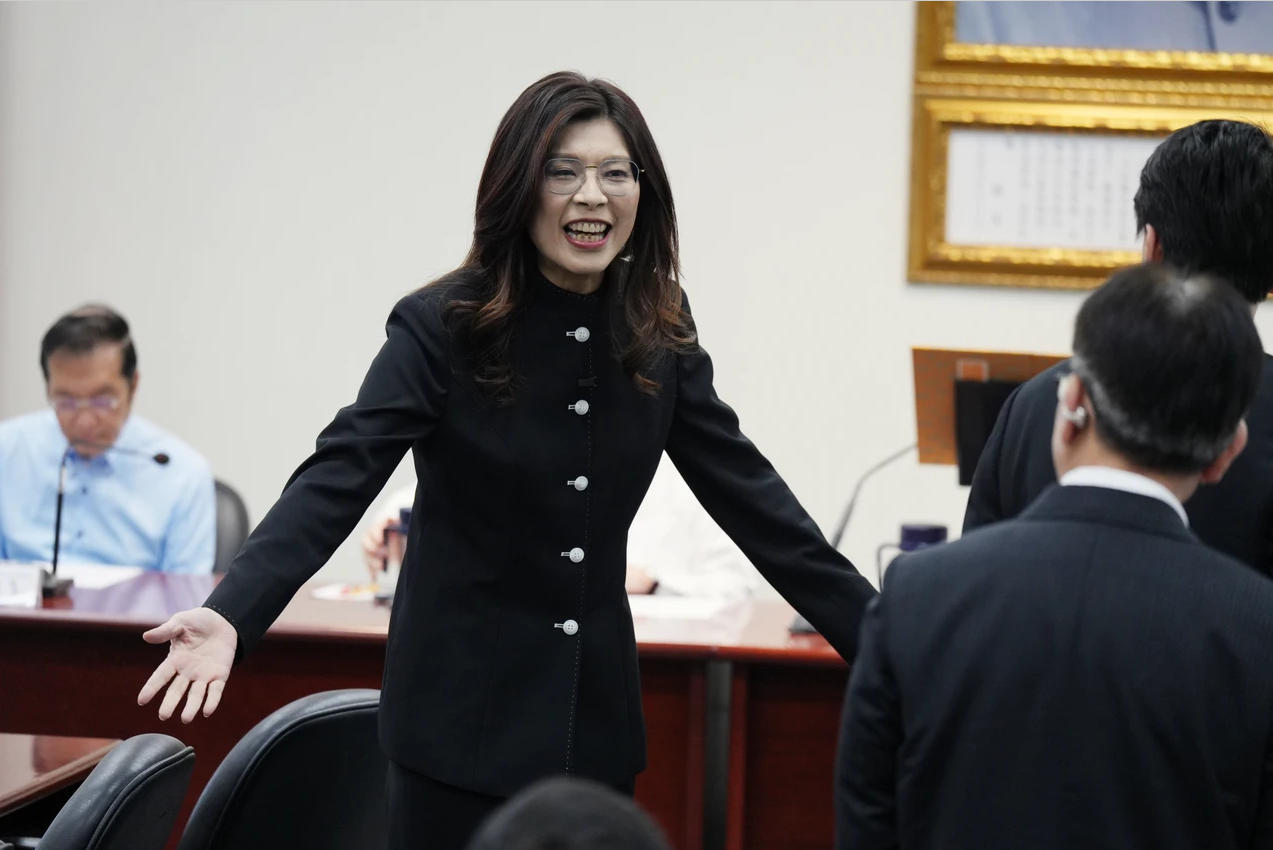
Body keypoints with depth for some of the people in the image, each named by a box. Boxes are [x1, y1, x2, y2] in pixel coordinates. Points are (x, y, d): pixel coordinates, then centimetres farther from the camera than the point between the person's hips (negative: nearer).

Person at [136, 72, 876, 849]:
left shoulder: (658, 332, 1)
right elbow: (339, 478, -22)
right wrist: (231, 616, -38)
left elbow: (743, 488, 5)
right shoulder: (444, 327, -13)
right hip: (466, 716, -4)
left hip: (595, 711, 4)